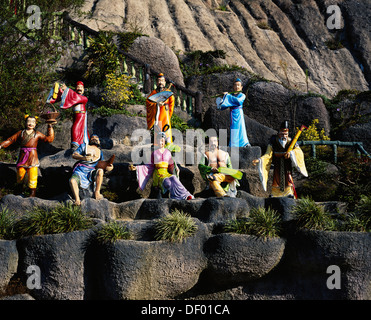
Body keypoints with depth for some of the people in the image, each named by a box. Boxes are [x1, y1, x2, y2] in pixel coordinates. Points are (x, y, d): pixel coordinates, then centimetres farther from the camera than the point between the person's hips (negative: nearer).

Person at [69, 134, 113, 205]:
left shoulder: (100, 152, 23)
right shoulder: (84, 146, 14)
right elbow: (74, 155, 2)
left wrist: (108, 167, -3)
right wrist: (83, 158, -18)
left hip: (91, 172, 2)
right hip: (80, 171, -2)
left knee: (100, 171, -31)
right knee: (72, 180, -35)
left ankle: (97, 192, -22)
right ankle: (77, 200, -44)